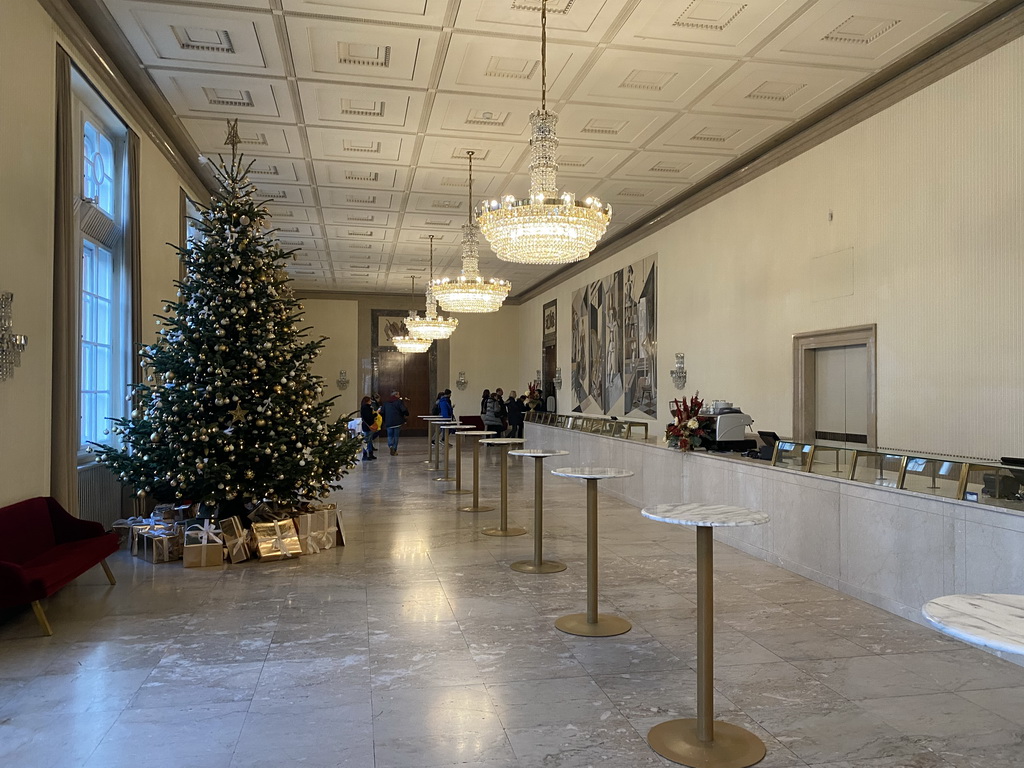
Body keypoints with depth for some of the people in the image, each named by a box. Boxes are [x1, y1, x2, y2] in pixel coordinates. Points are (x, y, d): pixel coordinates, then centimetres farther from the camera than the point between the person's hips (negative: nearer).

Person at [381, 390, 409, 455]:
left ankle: (390, 446, -14)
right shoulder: (399, 401, -5)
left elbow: (382, 412, 10)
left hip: (388, 422, 3)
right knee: (396, 436, 7)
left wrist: (385, 420, 20)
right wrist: (406, 416, 3)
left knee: (390, 435, 11)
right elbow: (404, 410, -16)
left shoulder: (386, 402, 10)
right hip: (397, 422, -3)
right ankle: (394, 449, 7)